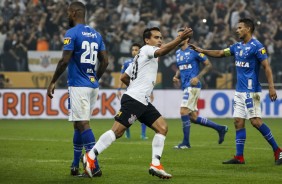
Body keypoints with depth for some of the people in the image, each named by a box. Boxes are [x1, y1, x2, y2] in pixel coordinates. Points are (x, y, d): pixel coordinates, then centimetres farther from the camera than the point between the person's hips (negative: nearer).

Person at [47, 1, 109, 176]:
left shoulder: (72, 33, -9)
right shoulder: (96, 34, 13)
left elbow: (65, 61, -14)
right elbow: (105, 61, 13)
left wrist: (53, 82, -6)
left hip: (78, 86, -8)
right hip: (93, 86, 8)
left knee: (83, 124, -9)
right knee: (79, 124, 16)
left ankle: (95, 167, -16)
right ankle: (75, 165, 19)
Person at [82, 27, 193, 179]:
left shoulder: (140, 56, 25)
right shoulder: (146, 49, -2)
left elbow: (124, 78, 28)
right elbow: (162, 51, -26)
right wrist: (180, 38, -35)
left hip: (143, 102, 10)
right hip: (133, 100, -10)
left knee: (162, 127, 0)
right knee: (117, 131, -13)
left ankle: (155, 165, -4)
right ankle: (90, 157, -7)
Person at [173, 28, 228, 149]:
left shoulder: (194, 51, -7)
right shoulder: (178, 53, 15)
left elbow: (208, 65, -5)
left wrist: (198, 77, -16)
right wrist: (176, 76, 6)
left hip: (193, 85, -8)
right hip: (185, 86, 8)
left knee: (183, 111, -16)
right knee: (193, 117, 8)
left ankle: (186, 142, -9)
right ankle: (220, 128, 22)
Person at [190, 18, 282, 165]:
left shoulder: (256, 46, -11)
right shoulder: (237, 46, 13)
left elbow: (267, 67, -15)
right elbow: (220, 53, 23)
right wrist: (202, 51, 15)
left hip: (251, 91, -8)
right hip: (239, 91, 8)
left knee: (256, 121, -13)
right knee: (238, 122, 4)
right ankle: (239, 157, 5)